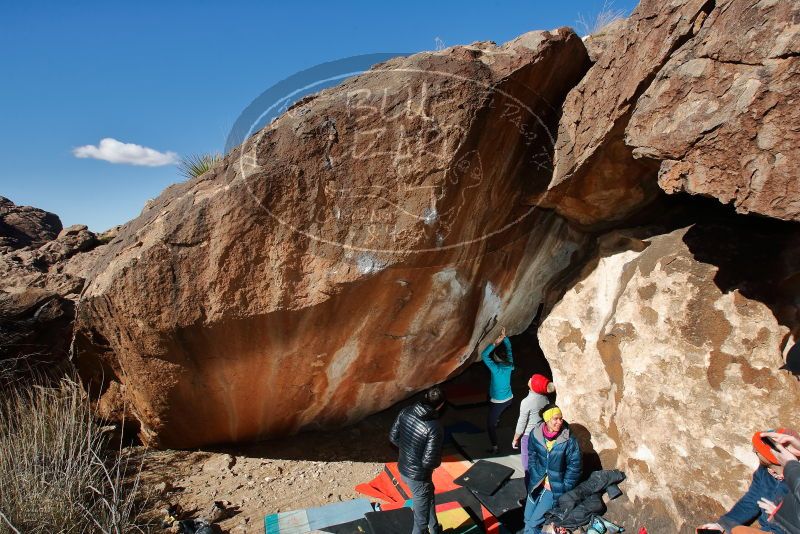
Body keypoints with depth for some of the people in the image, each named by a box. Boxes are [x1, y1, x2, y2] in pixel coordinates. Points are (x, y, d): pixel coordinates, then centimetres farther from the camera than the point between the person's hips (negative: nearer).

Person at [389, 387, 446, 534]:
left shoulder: (406, 412, -11)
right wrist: (438, 460, -5)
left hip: (403, 469, 8)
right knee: (421, 519, 15)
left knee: (429, 496, 34)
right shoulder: (435, 428, -29)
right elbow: (430, 461, -27)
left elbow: (393, 437, 0)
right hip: (418, 476, -8)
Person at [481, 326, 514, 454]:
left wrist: (495, 343, -34)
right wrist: (504, 337, -4)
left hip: (498, 402, -7)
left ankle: (495, 448, 11)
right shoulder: (509, 365, -11)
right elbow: (509, 348, 1)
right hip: (509, 398, 7)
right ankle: (497, 420, 63)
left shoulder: (496, 369, -28)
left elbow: (484, 355, -30)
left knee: (490, 424, 8)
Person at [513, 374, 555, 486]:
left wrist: (515, 439, -4)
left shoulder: (526, 402, -26)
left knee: (528, 466, 10)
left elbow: (521, 424, -17)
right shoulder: (545, 398, -8)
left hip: (528, 436, -6)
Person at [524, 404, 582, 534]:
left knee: (534, 522, -6)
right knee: (527, 518, 11)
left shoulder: (569, 440, -20)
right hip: (538, 482, 3)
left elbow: (574, 466, -12)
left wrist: (563, 488, -10)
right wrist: (540, 479, -2)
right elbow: (532, 457, 2)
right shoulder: (535, 434, -11)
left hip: (556, 486, -3)